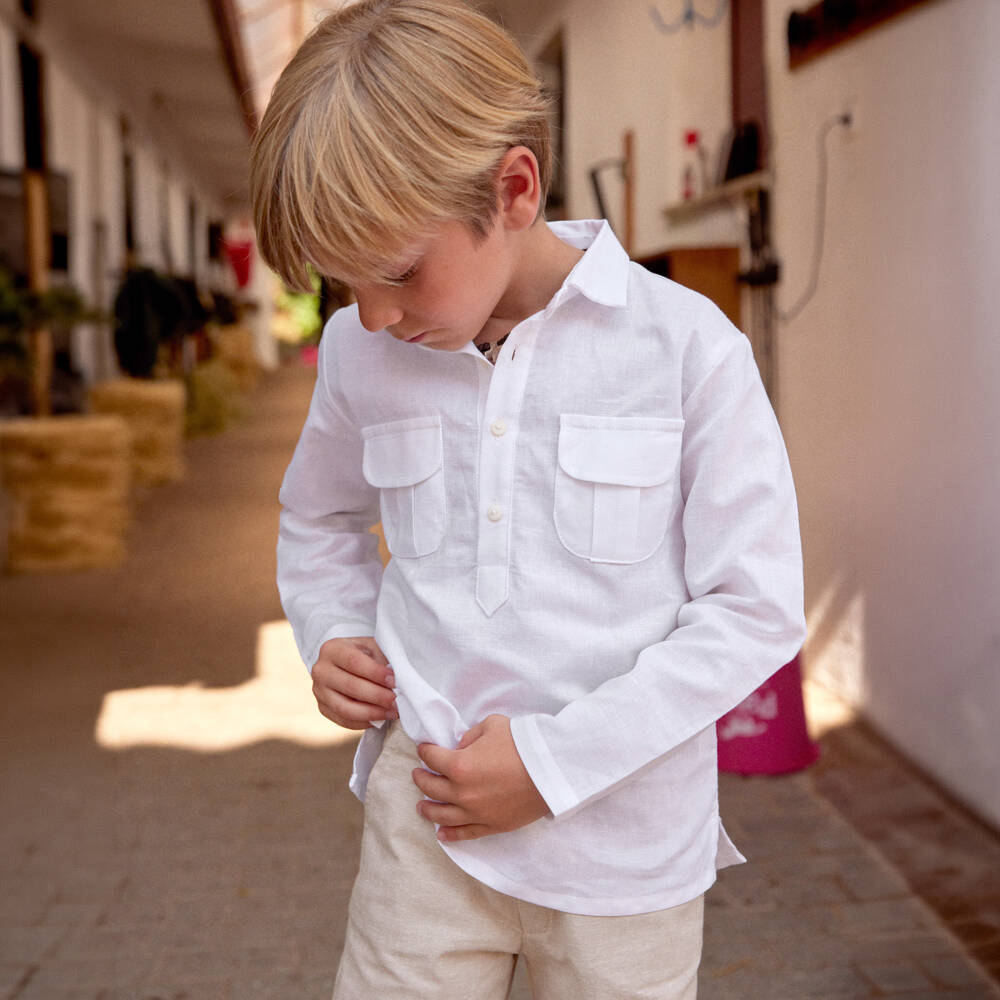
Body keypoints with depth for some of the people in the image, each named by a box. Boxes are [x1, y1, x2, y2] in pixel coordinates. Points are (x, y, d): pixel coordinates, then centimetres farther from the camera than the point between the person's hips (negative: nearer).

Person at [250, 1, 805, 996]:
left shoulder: (686, 347, -12)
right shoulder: (359, 350, 0)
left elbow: (756, 608, -10)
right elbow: (318, 518, 20)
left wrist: (557, 758, -14)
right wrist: (331, 637, 1)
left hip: (624, 837, -2)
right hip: (426, 819, 3)